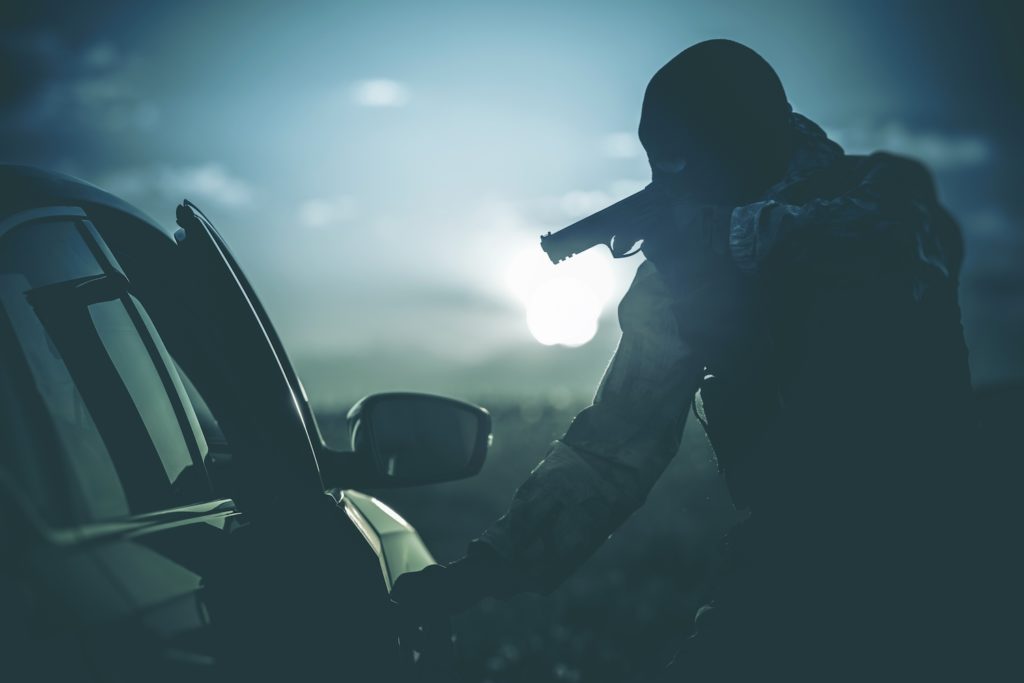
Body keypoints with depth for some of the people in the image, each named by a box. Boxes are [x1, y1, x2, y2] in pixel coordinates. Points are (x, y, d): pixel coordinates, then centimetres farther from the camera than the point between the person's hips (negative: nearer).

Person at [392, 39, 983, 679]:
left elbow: (920, 240, -32)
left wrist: (734, 231, -27)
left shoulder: (881, 200, -8)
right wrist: (493, 562, -9)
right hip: (789, 554, 4)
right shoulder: (685, 269, 1)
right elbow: (618, 438, -1)